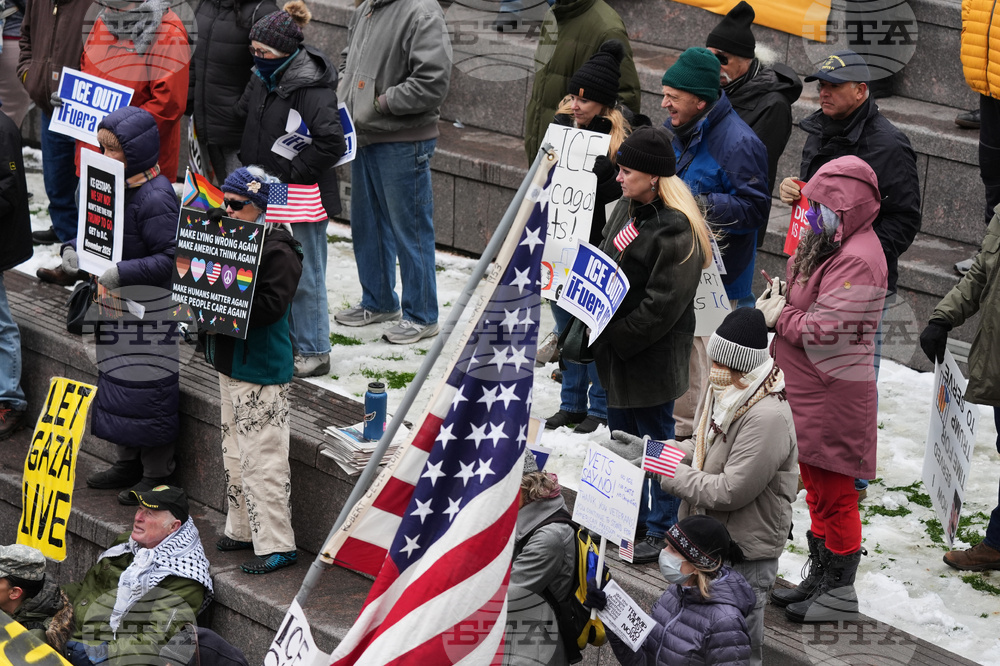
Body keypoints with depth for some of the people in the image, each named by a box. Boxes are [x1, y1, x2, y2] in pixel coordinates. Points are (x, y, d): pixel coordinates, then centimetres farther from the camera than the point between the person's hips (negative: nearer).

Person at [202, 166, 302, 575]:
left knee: (262, 458, -7)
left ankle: (276, 545, -1)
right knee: (235, 453, 19)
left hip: (262, 373, -10)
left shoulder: (278, 251, -18)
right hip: (230, 364, 10)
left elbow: (269, 306, -25)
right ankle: (243, 530, 32)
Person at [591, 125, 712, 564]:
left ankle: (663, 531, 14)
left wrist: (616, 337, -17)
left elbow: (663, 303, -22)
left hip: (651, 355, -9)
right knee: (622, 434, 19)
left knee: (657, 437, 3)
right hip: (615, 347, 9)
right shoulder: (628, 209, 7)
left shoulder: (676, 230, -22)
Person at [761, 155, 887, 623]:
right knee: (816, 485, 20)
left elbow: (823, 331, -25)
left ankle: (840, 592, 13)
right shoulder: (831, 244, 9)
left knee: (835, 493, 1)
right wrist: (777, 307, -2)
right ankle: (819, 579, 33)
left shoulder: (857, 260, -22)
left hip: (835, 396, -10)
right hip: (808, 392, 10)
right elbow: (805, 304, 18)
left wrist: (779, 317, -10)